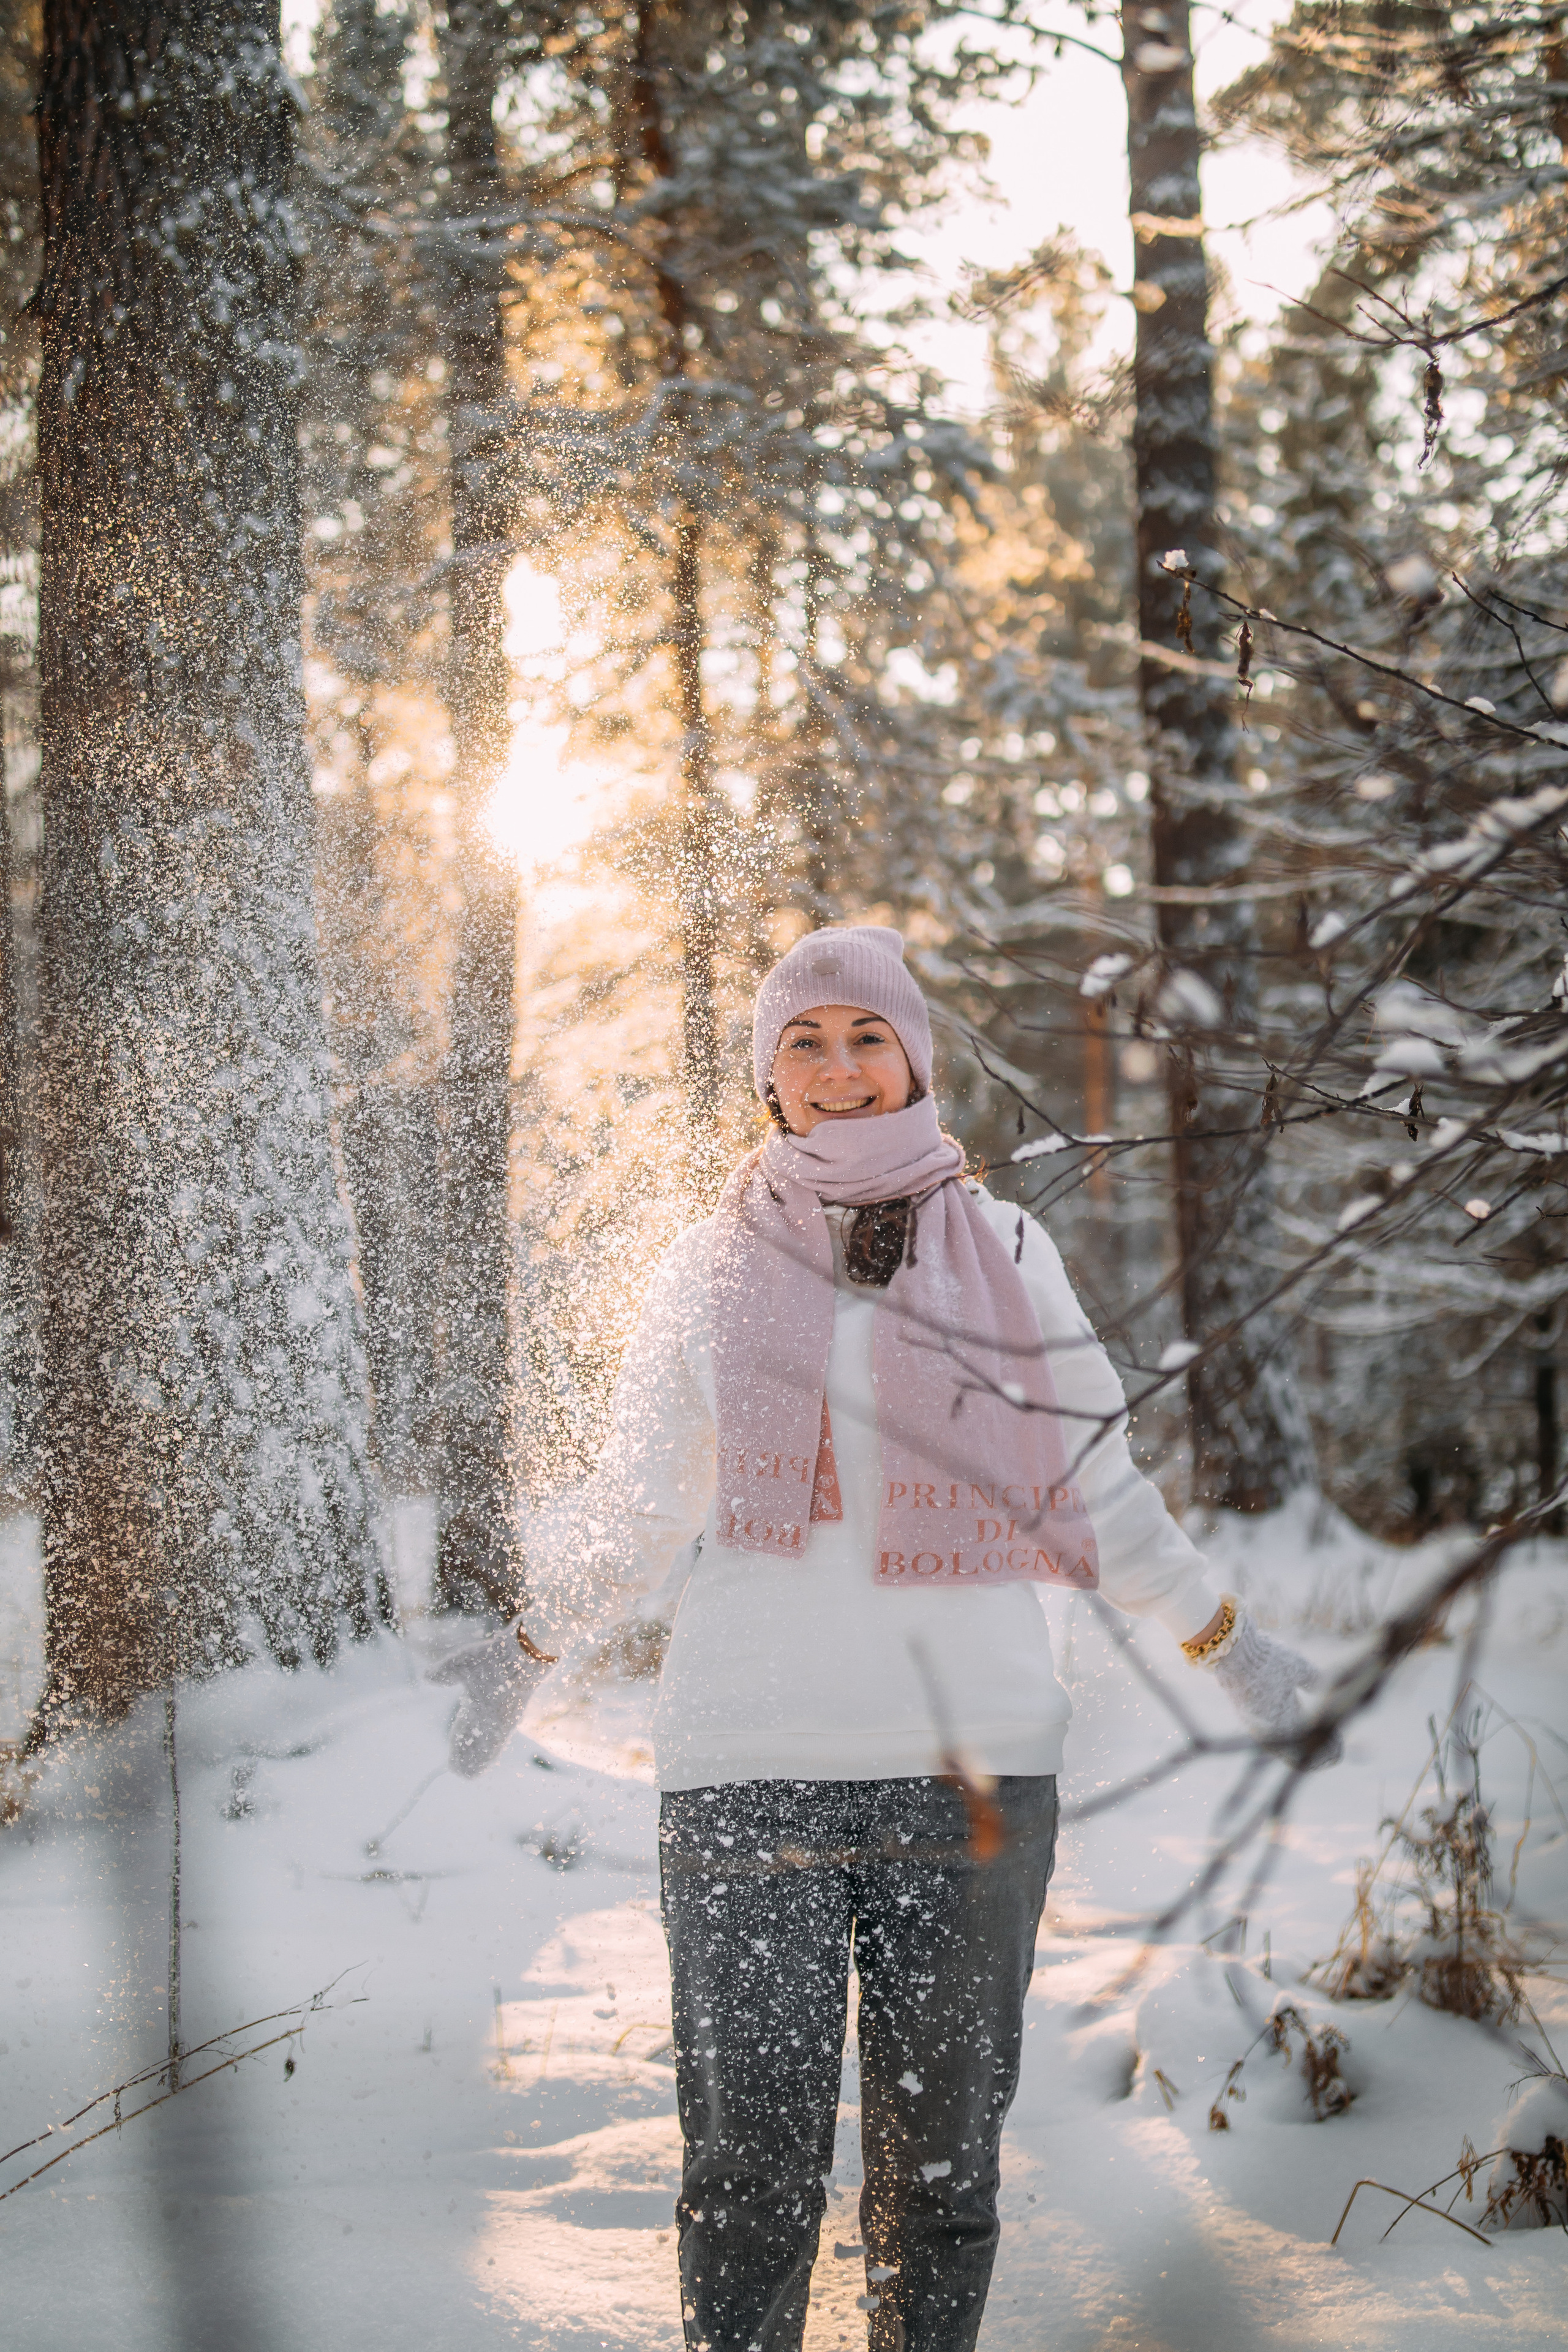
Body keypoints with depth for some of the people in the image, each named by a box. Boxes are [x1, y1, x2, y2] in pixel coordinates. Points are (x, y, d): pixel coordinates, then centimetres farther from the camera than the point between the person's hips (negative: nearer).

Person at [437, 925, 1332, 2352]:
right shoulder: (713, 1273, 11)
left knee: (943, 2156, 4)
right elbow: (641, 1513, 19)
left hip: (972, 1763, 1)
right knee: (756, 2161, -5)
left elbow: (1101, 1496, 19)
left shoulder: (1007, 1257, 11)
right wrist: (523, 1647, 13)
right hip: (748, 1766, -1)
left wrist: (1225, 1641, 18)